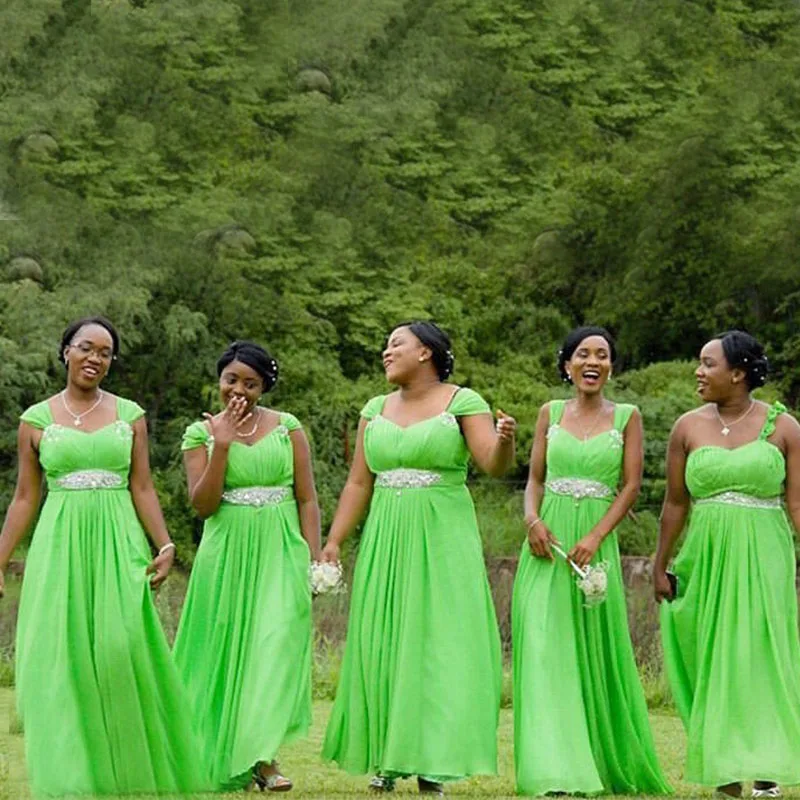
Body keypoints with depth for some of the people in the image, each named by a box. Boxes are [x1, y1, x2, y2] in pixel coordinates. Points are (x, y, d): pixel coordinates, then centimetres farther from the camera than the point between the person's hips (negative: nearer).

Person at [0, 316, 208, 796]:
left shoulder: (130, 415, 8)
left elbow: (143, 488, 6)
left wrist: (165, 545, -7)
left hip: (117, 545, 0)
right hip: (60, 545, 0)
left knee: (120, 647, -10)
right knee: (62, 656, -3)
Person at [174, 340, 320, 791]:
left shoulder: (287, 428, 5)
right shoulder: (201, 433, 5)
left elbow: (307, 500, 4)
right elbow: (203, 504, -4)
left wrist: (314, 561, -3)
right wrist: (222, 445, -11)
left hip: (280, 552, -1)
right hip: (227, 554, 1)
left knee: (276, 644, -12)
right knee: (228, 648, 3)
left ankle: (264, 757, -11)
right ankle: (227, 759, 14)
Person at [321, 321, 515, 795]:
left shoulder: (463, 403, -1)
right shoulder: (376, 410, 12)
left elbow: (494, 466, -11)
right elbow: (359, 483, 13)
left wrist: (505, 441, -33)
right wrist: (334, 542, 6)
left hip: (443, 542, -4)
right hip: (387, 542, 4)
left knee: (441, 641, -6)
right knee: (383, 643, 3)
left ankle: (433, 762, -2)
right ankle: (386, 759, 11)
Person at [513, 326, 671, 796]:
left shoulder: (627, 417, 4)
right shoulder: (551, 413, 10)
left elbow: (632, 486, -1)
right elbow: (535, 477, 11)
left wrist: (595, 537, -12)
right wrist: (533, 520, -9)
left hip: (596, 542, -1)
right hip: (548, 542, 1)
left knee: (596, 650, 3)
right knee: (545, 650, -8)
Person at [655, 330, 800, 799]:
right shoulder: (689, 427, 5)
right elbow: (676, 503, 9)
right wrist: (660, 567, 10)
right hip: (707, 558, 2)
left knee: (762, 655, -3)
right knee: (713, 659, 4)